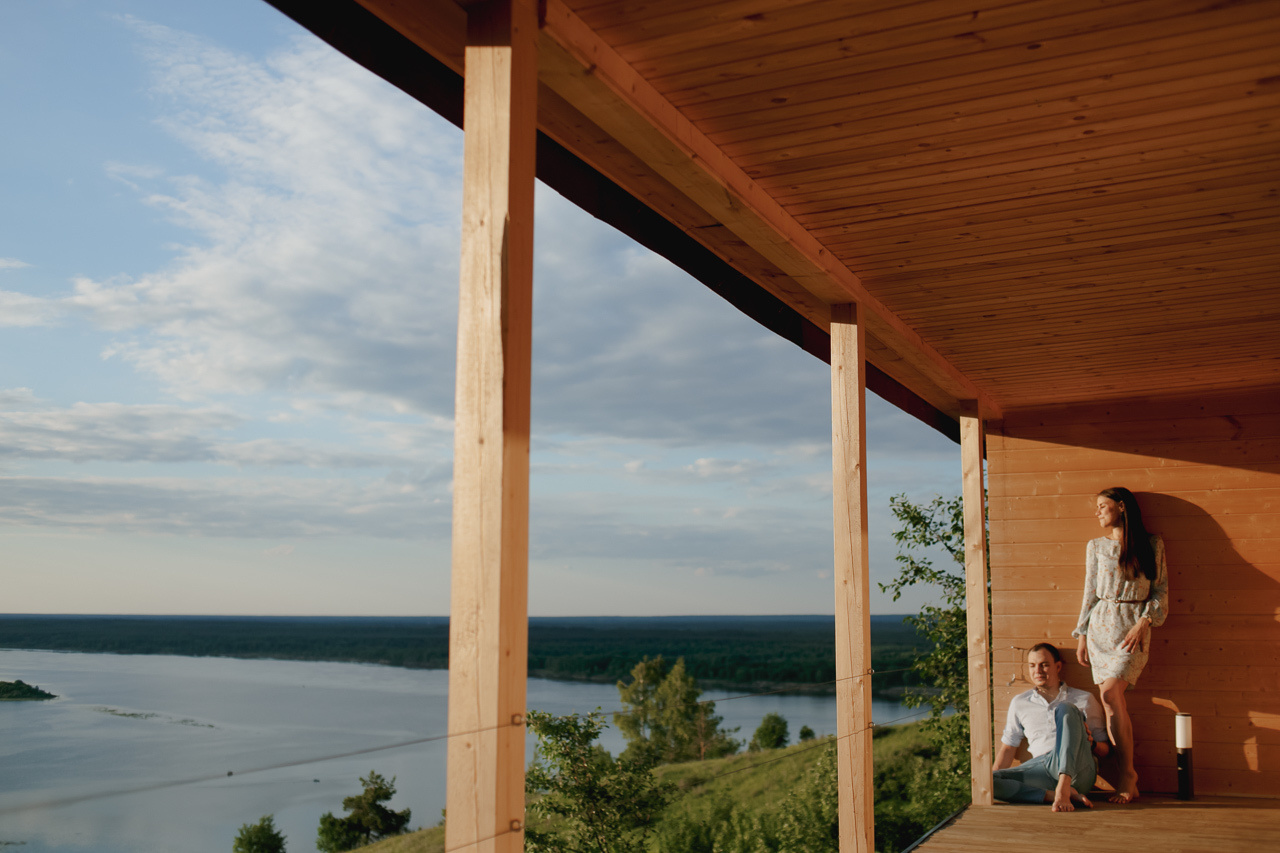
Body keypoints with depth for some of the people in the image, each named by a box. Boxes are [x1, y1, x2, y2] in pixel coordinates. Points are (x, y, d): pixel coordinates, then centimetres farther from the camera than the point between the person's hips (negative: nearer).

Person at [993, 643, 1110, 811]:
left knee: (1066, 709, -26)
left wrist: (1091, 742, -8)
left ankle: (1063, 789, -41)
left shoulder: (1084, 699, 16)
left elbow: (1105, 750, 16)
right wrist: (989, 782, 7)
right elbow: (1007, 749, 22)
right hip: (1041, 768, 2)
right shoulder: (1019, 703, 23)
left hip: (1077, 770, -2)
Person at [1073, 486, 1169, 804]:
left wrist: (1144, 622, -10)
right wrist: (1081, 635, 9)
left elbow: (1161, 591, 3)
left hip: (1134, 627, -3)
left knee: (1110, 694, -18)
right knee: (1113, 701, -3)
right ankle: (1128, 777, 2)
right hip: (1101, 625, 3)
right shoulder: (1096, 547, 11)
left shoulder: (1152, 545, 4)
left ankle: (1126, 774, -8)